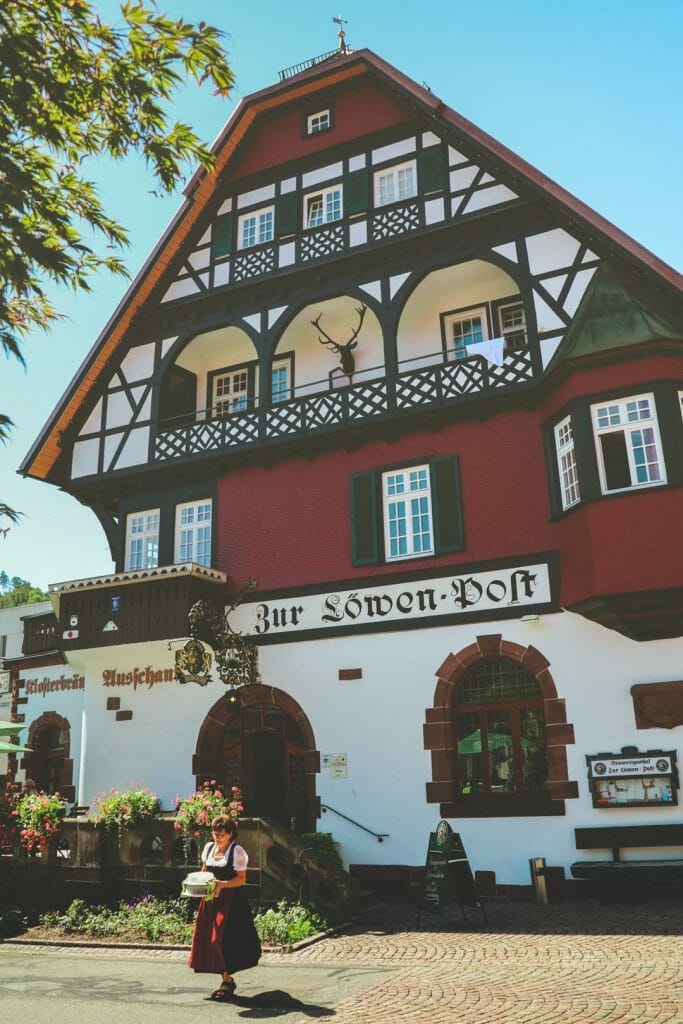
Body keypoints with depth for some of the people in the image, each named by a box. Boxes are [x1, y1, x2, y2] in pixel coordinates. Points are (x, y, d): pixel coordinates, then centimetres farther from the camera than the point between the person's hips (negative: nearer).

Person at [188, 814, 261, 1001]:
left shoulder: (237, 851, -10)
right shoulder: (209, 848, 8)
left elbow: (241, 879, -12)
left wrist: (222, 884, -23)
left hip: (231, 901, -6)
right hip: (211, 900, 6)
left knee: (222, 939, -8)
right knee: (207, 938, 3)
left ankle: (228, 981, 7)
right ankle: (226, 980, 17)